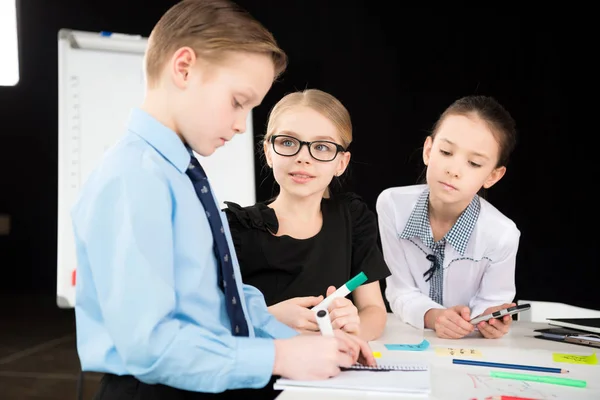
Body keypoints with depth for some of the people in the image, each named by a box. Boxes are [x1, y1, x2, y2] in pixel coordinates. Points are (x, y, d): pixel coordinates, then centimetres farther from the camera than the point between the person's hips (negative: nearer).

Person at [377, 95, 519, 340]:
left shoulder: (502, 235, -18)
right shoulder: (392, 204, -14)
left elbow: (489, 303, -5)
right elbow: (401, 292, -9)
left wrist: (488, 319, -27)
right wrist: (432, 316, -28)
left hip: (469, 345, 0)